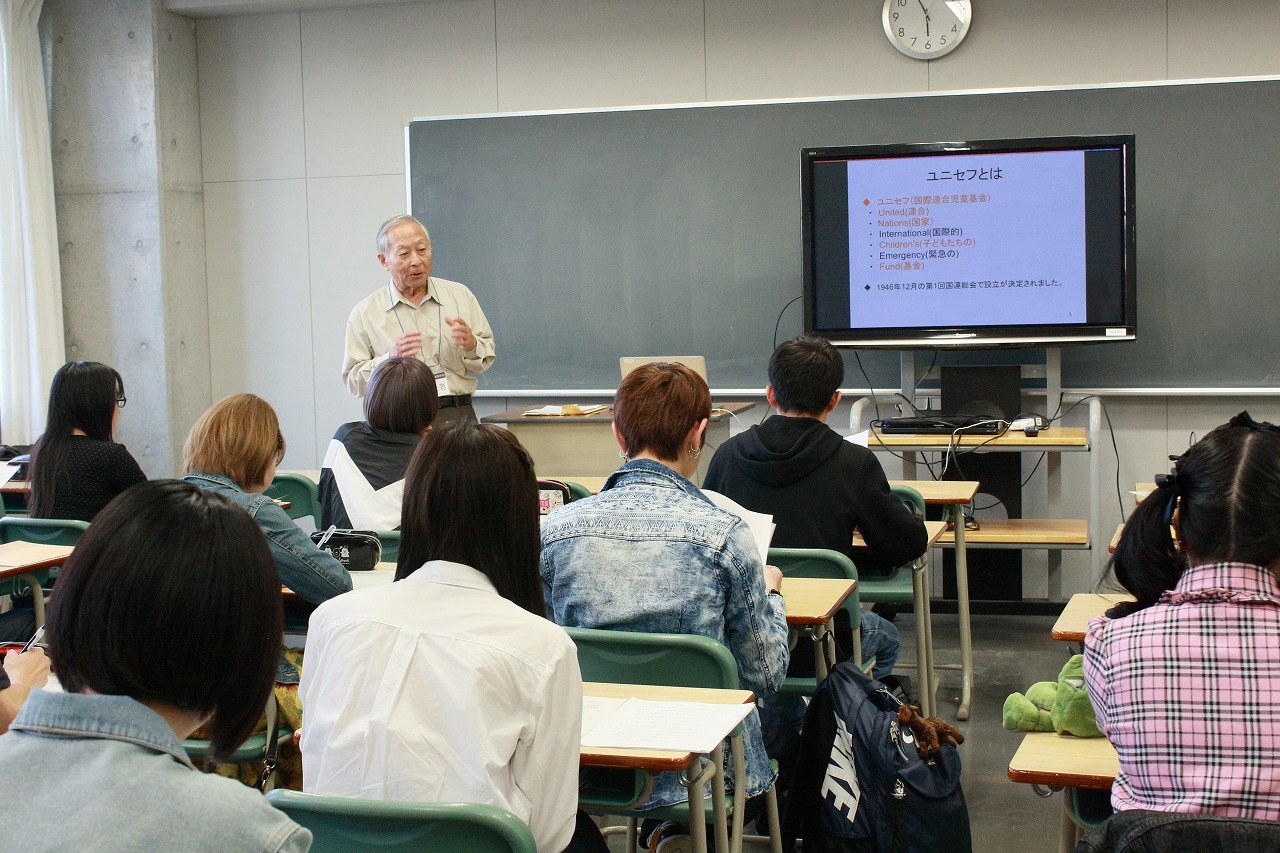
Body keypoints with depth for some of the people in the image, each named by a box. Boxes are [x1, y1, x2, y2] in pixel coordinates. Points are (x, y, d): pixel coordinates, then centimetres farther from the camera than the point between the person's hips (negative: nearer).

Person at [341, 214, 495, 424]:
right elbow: (353, 381, 3)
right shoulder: (364, 314, 5)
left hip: (458, 415, 1)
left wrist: (471, 346, -7)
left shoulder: (460, 295, 13)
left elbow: (486, 361, 15)